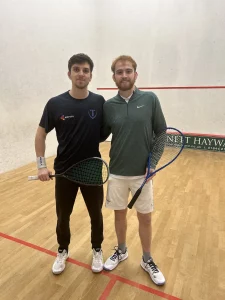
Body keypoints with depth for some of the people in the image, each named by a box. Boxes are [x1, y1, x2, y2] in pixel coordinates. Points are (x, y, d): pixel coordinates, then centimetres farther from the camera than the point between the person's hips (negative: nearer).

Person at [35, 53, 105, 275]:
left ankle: (97, 251, 41)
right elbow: (41, 134, 1)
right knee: (62, 216, 17)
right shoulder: (55, 104, -7)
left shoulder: (99, 102, -5)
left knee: (96, 214, 16)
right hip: (64, 171, 0)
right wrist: (41, 165, -5)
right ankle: (62, 251, 43)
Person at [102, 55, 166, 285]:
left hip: (142, 173, -1)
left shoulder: (150, 99, -5)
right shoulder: (108, 106, -1)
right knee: (120, 214, 17)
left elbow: (161, 133, -1)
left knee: (145, 217, 12)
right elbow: (101, 135, 9)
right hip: (116, 172, 1)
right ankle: (121, 251, 42)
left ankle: (147, 261, 36)